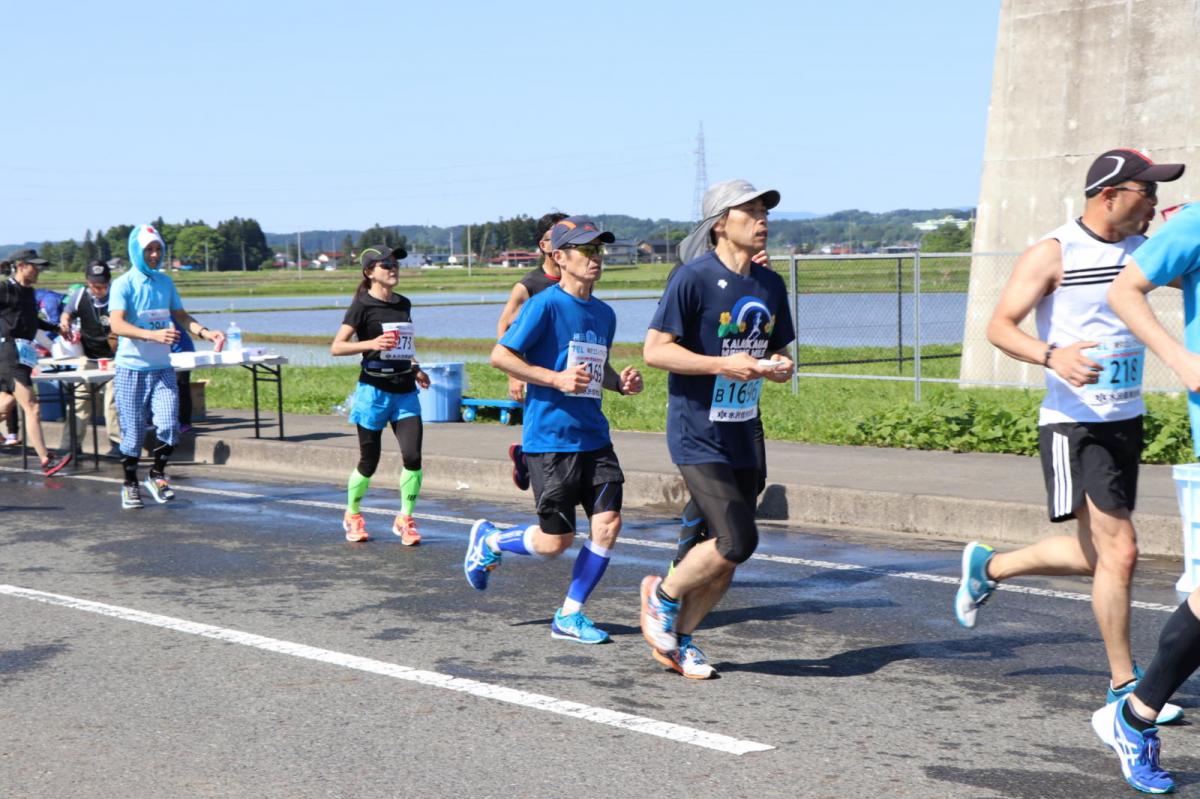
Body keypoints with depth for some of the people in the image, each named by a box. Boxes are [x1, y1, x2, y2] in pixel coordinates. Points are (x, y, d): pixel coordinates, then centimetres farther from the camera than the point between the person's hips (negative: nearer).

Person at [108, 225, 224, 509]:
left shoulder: (165, 282, 9)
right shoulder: (123, 285, -8)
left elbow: (181, 316, 17)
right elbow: (117, 324, -21)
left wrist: (205, 332, -3)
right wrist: (152, 335, -36)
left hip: (162, 368, 4)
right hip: (131, 369, -4)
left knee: (168, 426, -6)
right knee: (133, 431, 3)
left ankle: (157, 475, 16)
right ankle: (130, 485, 20)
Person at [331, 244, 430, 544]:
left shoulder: (404, 304, 12)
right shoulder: (363, 305, -6)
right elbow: (336, 346, -11)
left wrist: (415, 369, 15)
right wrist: (371, 343, -24)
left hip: (405, 391, 5)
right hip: (374, 390, -5)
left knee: (413, 457, -10)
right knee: (369, 462, 5)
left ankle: (405, 520, 5)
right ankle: (352, 515, 27)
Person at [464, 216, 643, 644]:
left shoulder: (604, 314, 12)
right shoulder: (545, 304, -10)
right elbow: (500, 355, -10)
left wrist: (621, 381, 6)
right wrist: (556, 378, -18)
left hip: (593, 436, 7)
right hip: (549, 437, -7)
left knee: (608, 523, -4)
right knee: (555, 541, -3)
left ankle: (570, 615, 11)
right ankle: (488, 540, 28)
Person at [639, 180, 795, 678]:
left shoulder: (771, 286, 10)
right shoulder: (694, 278, -11)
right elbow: (655, 350, -13)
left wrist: (779, 368, -3)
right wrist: (724, 365, -21)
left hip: (742, 439, 7)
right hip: (697, 436, -7)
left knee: (728, 558, 8)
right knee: (737, 541, -16)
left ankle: (679, 638, 27)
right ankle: (663, 595, 10)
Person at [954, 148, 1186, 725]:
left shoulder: (1142, 250, 10)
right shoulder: (1052, 254, -10)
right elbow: (999, 327, -13)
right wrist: (1052, 356, -31)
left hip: (1126, 420, 7)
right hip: (1073, 423, -7)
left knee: (1095, 556, 14)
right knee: (1119, 550, -11)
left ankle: (987, 567, 37)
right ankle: (1124, 687, 3)